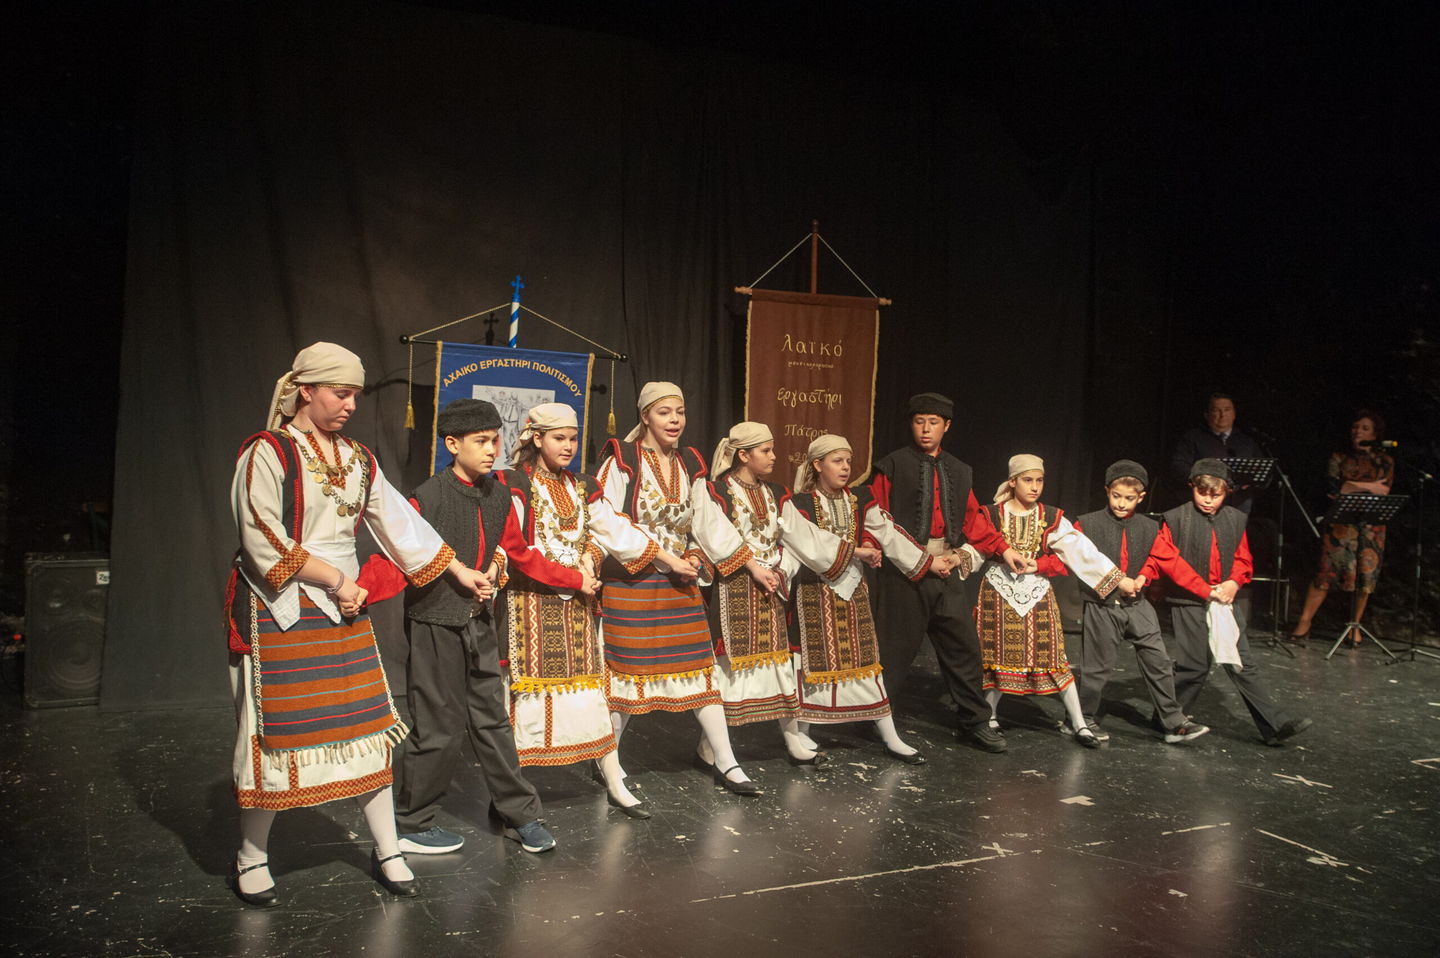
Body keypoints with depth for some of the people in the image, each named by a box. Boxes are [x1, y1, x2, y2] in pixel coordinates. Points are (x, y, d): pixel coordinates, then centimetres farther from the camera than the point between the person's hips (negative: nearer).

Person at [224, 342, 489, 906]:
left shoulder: (357, 460, 10)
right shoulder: (266, 454, -9)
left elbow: (398, 520, 14)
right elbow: (265, 543, -15)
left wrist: (459, 570, 13)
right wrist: (337, 580, -12)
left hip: (344, 608, 6)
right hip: (281, 612, -6)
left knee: (369, 726, 6)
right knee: (275, 732, 2)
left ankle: (387, 852, 17)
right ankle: (251, 859, 21)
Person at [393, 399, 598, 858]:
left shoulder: (499, 497, 6)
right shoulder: (428, 498, -14)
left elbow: (522, 555, 16)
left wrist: (577, 580, 18)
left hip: (480, 623, 6)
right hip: (436, 623, -6)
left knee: (492, 720, 14)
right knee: (439, 728, 2)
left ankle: (520, 815, 24)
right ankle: (412, 825, 21)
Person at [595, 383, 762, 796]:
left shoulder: (689, 465, 10)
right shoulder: (622, 462, -7)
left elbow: (710, 520, 14)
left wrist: (753, 564, 11)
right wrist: (666, 559, -15)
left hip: (680, 581, 5)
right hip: (632, 581, -5)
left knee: (700, 665, 4)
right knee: (628, 668, 1)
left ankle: (724, 761, 11)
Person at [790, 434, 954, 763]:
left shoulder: (860, 499, 6)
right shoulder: (801, 503, -7)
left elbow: (890, 533, 5)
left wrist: (929, 561, 2)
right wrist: (855, 552, -19)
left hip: (853, 589, 4)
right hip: (815, 591, -4)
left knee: (865, 659, 8)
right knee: (814, 660, 1)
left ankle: (891, 738, 12)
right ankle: (802, 735, 13)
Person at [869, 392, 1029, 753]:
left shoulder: (958, 472, 13)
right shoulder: (893, 466, -2)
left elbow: (973, 517, 18)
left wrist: (1003, 549, 12)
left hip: (947, 568, 5)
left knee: (963, 645, 10)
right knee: (895, 647, -1)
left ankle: (974, 723, 24)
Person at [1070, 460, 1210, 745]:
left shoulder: (1149, 529, 3)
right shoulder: (1088, 524, -6)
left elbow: (1172, 563, 4)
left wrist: (1207, 591, 0)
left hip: (1137, 606, 3)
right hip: (1101, 607, -3)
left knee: (1159, 663, 2)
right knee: (1095, 667, 6)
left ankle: (1174, 723, 12)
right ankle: (1084, 719, 23)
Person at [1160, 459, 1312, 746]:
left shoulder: (1235, 520, 8)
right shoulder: (1176, 519, -5)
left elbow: (1243, 560, 12)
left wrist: (1234, 583, -6)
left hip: (1226, 603, 4)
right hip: (1189, 604, -4)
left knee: (1243, 665, 5)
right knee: (1194, 666, 0)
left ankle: (1276, 725, 7)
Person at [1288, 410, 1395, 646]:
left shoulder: (1385, 461, 14)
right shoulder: (1339, 457, 11)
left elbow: (1384, 492, 1)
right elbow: (1335, 487, -4)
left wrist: (1350, 487, -8)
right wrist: (1369, 487, -5)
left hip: (1372, 524, 2)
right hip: (1341, 523, -2)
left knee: (1366, 574, -2)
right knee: (1328, 571, -9)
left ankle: (1355, 626, 11)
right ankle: (1304, 622, -5)